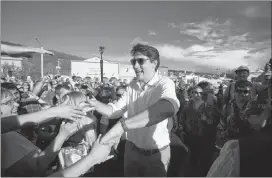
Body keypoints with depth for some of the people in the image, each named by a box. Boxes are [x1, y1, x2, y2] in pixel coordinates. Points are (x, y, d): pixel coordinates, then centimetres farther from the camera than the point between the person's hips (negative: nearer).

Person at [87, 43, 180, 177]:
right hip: (131, 149, 5)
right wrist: (93, 103, -19)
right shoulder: (132, 86, 0)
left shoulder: (165, 83, -22)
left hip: (156, 154, -4)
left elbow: (169, 107, -44)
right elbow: (114, 110, 1)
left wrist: (122, 125, -50)